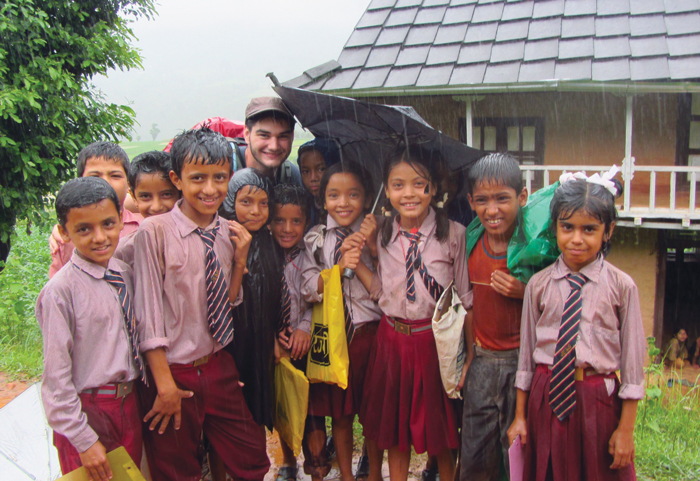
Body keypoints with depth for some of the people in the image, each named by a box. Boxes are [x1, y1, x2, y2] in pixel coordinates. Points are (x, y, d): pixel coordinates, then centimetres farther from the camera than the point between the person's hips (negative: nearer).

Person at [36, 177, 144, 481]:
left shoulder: (124, 274, 2)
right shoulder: (60, 291, -18)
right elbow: (56, 376, -17)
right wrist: (84, 441, -14)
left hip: (129, 404, 6)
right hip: (88, 411, -6)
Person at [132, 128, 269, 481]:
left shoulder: (229, 233, -1)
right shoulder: (155, 231, -17)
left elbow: (227, 304, 5)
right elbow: (149, 312, -15)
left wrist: (240, 260, -9)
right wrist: (165, 384, -14)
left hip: (219, 367, 5)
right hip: (174, 372, -4)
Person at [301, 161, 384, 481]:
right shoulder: (315, 239, 2)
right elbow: (309, 289, -6)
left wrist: (359, 263, -18)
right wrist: (340, 266, -19)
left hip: (369, 332, -1)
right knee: (339, 412, 13)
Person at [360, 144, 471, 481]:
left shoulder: (453, 234, -11)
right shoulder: (381, 236, -1)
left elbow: (465, 299, -7)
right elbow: (380, 293, 3)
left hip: (436, 338, -3)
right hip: (392, 339, 3)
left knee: (440, 426, 14)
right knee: (394, 422, 17)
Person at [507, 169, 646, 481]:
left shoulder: (621, 286, -7)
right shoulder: (538, 285, -2)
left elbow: (632, 358, -4)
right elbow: (527, 350, 3)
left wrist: (626, 428, -3)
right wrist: (520, 416, 7)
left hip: (598, 400, -2)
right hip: (546, 398, 2)